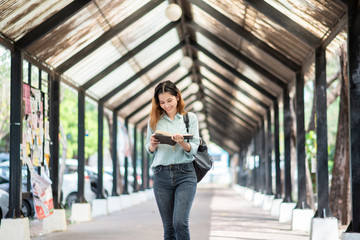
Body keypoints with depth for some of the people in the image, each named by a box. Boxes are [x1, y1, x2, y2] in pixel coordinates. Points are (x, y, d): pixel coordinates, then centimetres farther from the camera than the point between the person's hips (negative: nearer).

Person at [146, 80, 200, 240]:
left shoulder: (190, 118, 6)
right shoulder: (154, 120, 11)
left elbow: (194, 149, 1)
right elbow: (149, 149, 16)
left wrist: (182, 143, -19)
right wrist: (153, 144, -7)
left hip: (185, 174, -2)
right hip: (162, 175, 2)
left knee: (180, 222, -16)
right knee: (168, 227, 3)